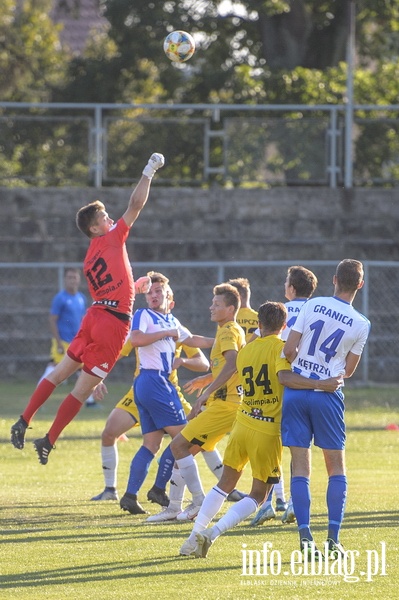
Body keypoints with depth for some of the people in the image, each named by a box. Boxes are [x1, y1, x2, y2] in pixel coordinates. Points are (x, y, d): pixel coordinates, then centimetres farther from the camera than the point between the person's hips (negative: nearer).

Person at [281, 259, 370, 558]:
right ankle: (333, 538, 2)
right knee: (336, 466, 10)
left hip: (295, 389, 1)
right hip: (328, 396, -1)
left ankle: (305, 536, -5)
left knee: (300, 466, 2)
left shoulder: (313, 305, -2)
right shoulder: (361, 324, -2)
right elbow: (349, 370, 6)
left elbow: (289, 349, -3)